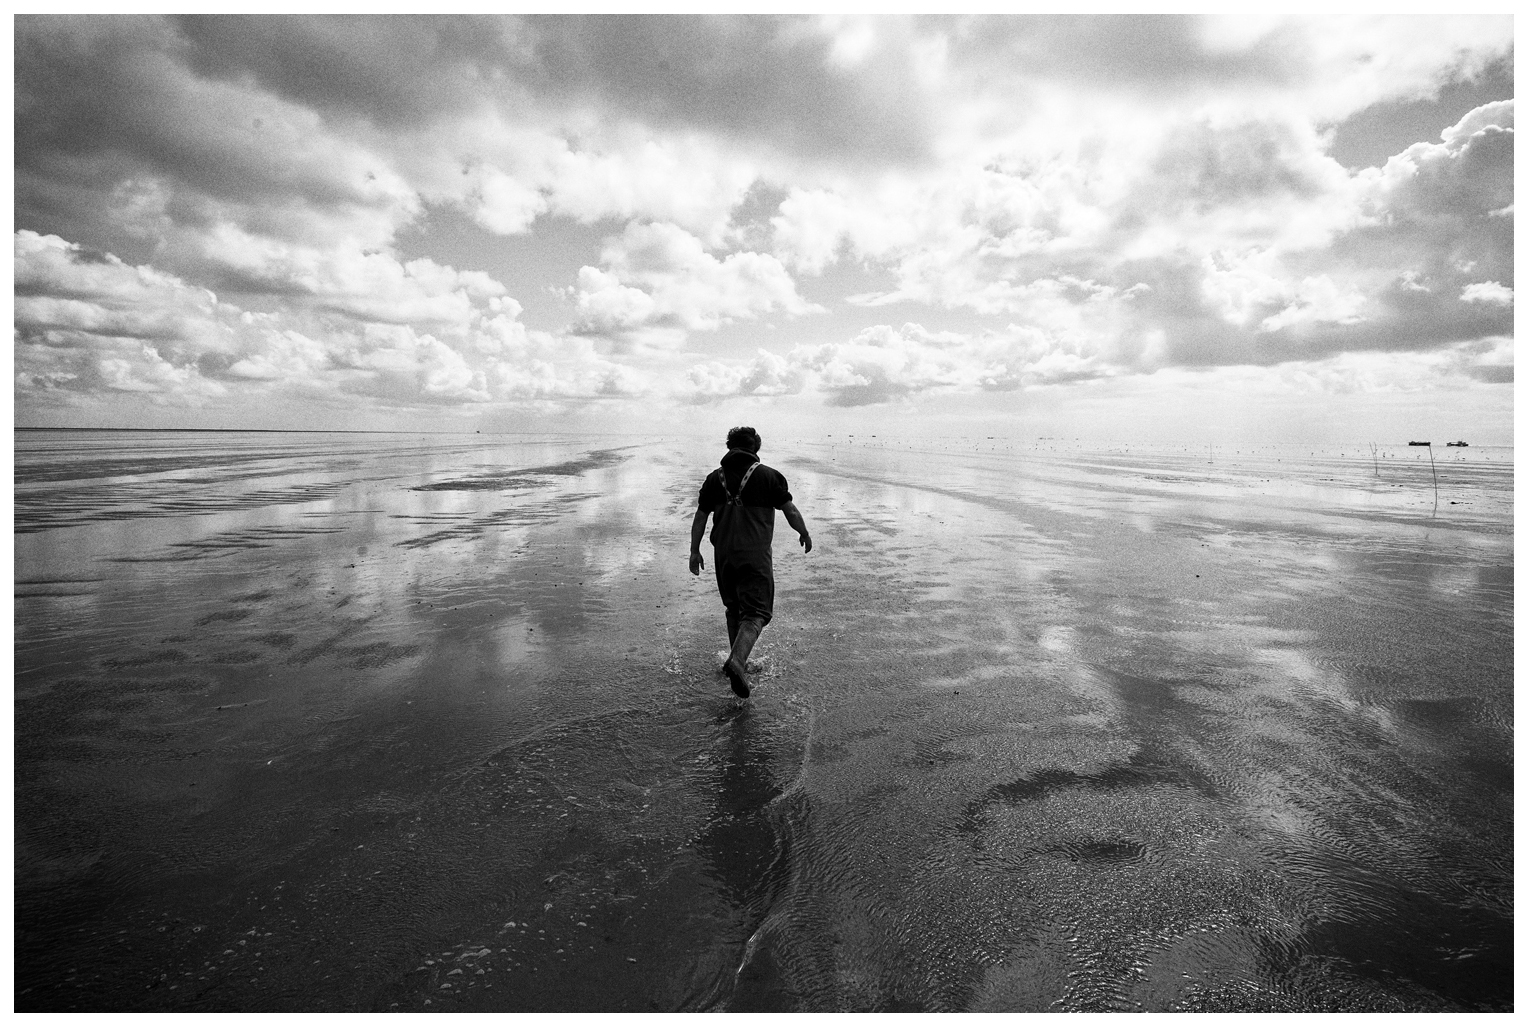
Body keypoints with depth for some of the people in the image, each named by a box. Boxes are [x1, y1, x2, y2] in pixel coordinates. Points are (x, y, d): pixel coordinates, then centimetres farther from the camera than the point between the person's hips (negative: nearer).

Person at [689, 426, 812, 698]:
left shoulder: (715, 478, 6)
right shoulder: (769, 476, -3)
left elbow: (700, 518, 6)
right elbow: (791, 512, 0)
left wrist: (694, 551, 14)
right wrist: (804, 534, 17)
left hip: (723, 555, 4)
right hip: (755, 556, -4)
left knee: (734, 609, 20)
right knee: (756, 612, -2)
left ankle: (738, 662, 29)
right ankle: (737, 660, -23)